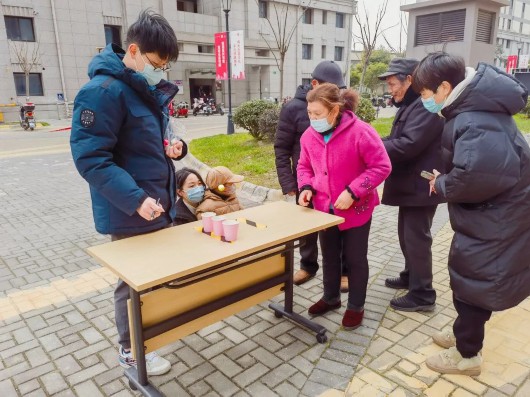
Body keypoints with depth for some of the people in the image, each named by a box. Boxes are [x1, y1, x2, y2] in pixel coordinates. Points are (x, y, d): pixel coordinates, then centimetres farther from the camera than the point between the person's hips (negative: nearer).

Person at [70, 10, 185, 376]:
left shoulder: (150, 90, 10)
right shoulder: (104, 90, -18)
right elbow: (90, 157, -23)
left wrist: (172, 148, -1)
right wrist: (135, 199, -29)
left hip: (158, 205, 8)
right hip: (130, 213, -8)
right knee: (134, 281, 8)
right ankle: (131, 351, 29)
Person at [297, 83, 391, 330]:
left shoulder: (360, 132, -22)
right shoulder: (309, 135, -4)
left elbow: (382, 166, -18)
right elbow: (304, 166, 10)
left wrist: (352, 192, -24)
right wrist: (306, 187, -10)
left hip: (356, 208, -5)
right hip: (325, 208, 5)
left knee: (355, 258, 10)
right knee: (329, 256, 20)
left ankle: (356, 306, 30)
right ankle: (331, 298, 42)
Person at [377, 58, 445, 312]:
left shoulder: (426, 106, -19)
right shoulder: (410, 105, 15)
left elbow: (408, 145, -28)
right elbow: (398, 139, 14)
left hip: (421, 186, -10)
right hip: (410, 184, 10)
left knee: (417, 238, -2)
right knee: (406, 234, 19)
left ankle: (422, 295, 10)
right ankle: (410, 277, 36)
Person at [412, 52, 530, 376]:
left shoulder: (474, 121, -28)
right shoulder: (476, 105, 4)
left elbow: (476, 175, -43)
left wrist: (442, 184, -23)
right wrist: (446, 179, -1)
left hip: (495, 217, -10)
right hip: (493, 211, 10)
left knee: (469, 279, 5)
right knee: (468, 274, 22)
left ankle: (467, 355, 25)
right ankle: (467, 334, 42)